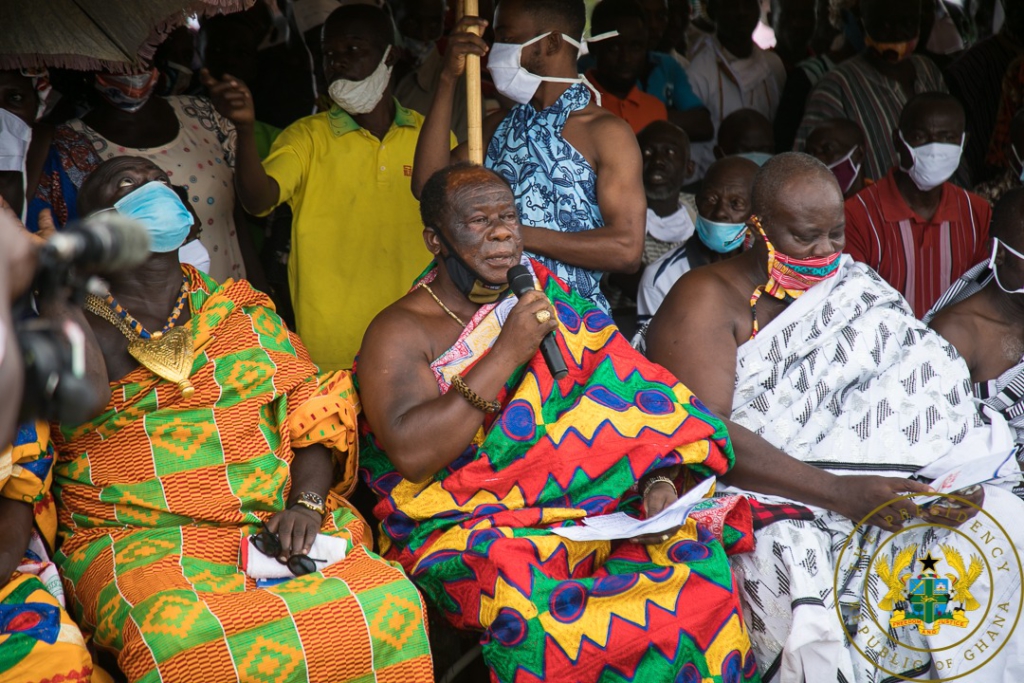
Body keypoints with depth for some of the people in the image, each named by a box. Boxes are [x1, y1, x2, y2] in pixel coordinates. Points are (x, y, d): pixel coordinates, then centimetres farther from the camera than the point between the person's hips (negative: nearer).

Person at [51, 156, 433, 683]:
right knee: (184, 638, -38)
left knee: (390, 606, -26)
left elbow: (314, 408, 12)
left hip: (278, 525, 3)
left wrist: (305, 502, -3)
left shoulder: (245, 311, 20)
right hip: (143, 538, -3)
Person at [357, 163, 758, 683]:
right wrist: (508, 353, -16)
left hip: (584, 507, 4)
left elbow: (626, 398, 8)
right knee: (538, 608, -35)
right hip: (464, 528, -4)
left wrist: (659, 480, -12)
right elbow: (411, 454, -17)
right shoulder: (400, 332, -1)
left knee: (695, 561, -22)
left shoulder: (548, 300, 13)